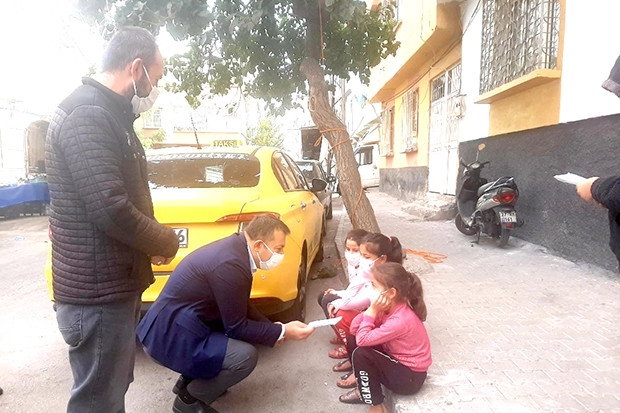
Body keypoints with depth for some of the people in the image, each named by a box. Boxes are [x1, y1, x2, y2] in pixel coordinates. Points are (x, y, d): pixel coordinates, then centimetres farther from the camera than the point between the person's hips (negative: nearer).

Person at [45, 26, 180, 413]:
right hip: (98, 292, -10)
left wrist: (155, 242, 4)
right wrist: (167, 242, -11)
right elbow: (110, 209, -28)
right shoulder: (87, 114, -19)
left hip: (115, 285, 10)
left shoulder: (108, 114, 14)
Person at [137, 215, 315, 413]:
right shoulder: (231, 263, -27)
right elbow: (236, 327, -17)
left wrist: (272, 328, 6)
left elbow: (240, 307, 14)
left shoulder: (235, 247, 3)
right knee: (246, 356, -20)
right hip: (168, 335, -10)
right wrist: (281, 332, -9)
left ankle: (189, 380, 22)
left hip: (174, 323, 10)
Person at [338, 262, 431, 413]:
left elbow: (363, 339, -30)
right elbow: (354, 329, -5)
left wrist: (372, 311, -26)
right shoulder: (388, 307, -6)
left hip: (410, 376, -8)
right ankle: (365, 389, 14)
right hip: (397, 360, 8)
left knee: (361, 353, -23)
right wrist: (371, 310, -19)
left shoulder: (400, 320, -31)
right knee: (353, 342, -3)